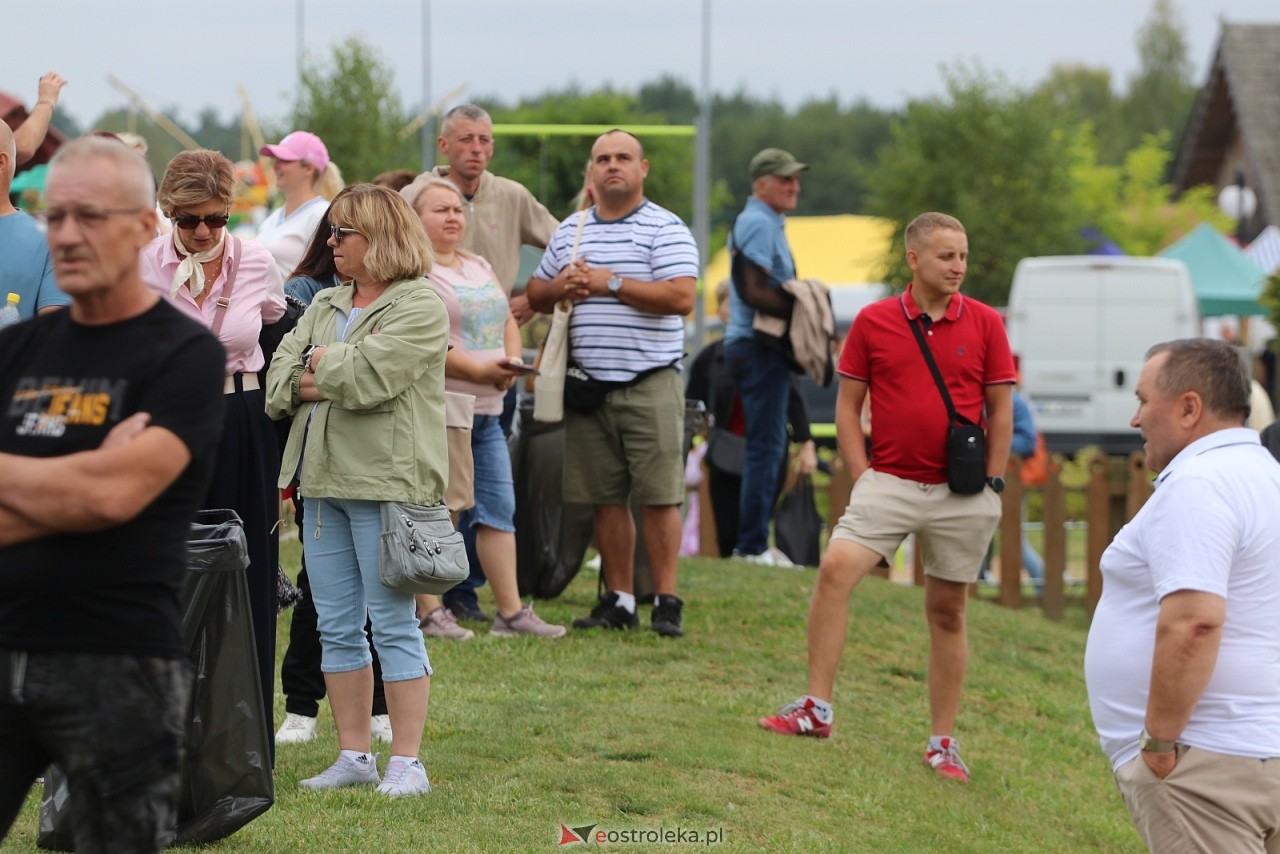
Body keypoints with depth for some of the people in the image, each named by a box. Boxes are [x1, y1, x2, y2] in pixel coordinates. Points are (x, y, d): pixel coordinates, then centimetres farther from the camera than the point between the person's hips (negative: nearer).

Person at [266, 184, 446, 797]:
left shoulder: (419, 308, -6)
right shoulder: (324, 305, 18)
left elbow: (366, 378, -19)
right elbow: (277, 384, 9)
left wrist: (321, 362, -1)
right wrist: (333, 381, -8)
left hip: (385, 482, -7)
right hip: (323, 481, 8)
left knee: (393, 625, -4)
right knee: (336, 626, 9)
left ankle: (406, 763, 0)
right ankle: (353, 757, 16)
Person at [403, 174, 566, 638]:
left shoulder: (479, 267, 21)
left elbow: (509, 322, 20)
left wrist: (510, 363, -1)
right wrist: (476, 369, -22)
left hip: (486, 410, 8)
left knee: (498, 507, 6)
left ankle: (510, 611, 10)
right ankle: (427, 611, 2)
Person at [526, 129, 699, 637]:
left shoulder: (665, 229, -2)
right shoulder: (570, 231, 16)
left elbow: (681, 298, -15)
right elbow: (535, 296, 24)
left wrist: (611, 283, -14)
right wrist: (560, 287, 0)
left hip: (650, 382, -5)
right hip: (589, 382, 5)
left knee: (658, 495, -7)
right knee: (606, 497, 7)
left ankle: (667, 601, -2)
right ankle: (619, 600, 13)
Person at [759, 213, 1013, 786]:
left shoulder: (985, 324, 2)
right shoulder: (873, 322, 2)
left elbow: (1001, 411, 5)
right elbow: (847, 406, 7)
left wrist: (992, 487, 0)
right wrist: (862, 475, -2)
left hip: (962, 493, 0)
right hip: (890, 481, 0)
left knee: (948, 611, 6)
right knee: (835, 570, -20)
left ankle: (943, 744, 14)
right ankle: (817, 707, -13)